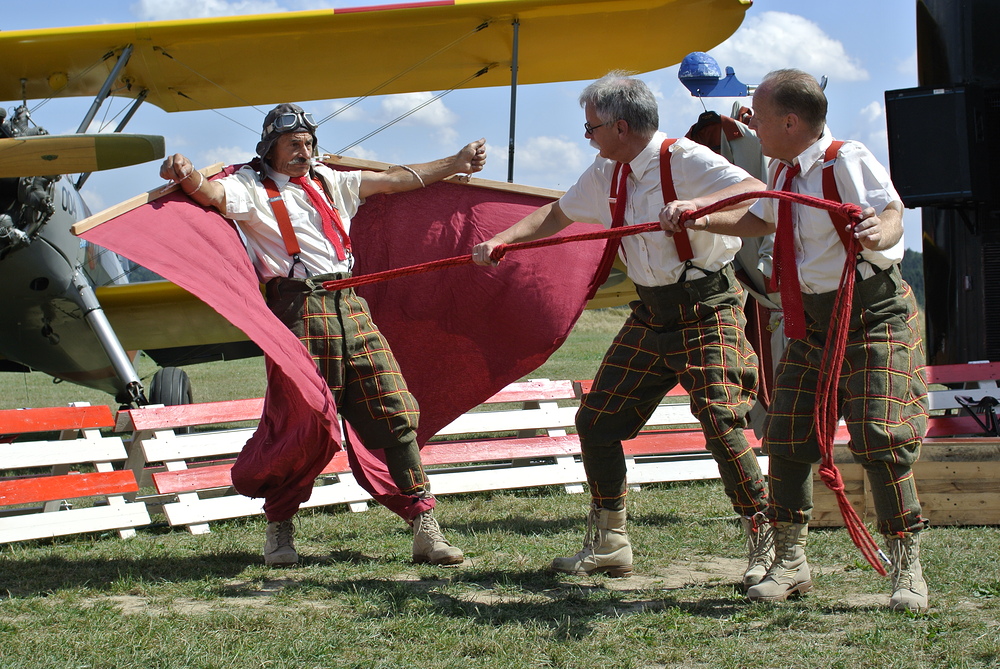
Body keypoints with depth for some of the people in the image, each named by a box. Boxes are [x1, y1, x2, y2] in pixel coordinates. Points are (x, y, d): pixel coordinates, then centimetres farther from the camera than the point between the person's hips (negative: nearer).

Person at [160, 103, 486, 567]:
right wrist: (186, 175, -37)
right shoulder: (252, 186, 6)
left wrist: (457, 163, 28)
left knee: (396, 415, -1)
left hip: (351, 307, 5)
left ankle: (425, 529, 2)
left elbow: (393, 180, 28)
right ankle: (279, 529, 12)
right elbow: (212, 194, -15)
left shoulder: (329, 182, 24)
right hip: (299, 312, -5)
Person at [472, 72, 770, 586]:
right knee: (597, 419, 5)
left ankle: (765, 542, -7)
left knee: (720, 421, -20)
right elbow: (557, 214, 22)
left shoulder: (686, 161, -18)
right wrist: (500, 241, 10)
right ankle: (608, 545, 18)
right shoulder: (606, 174, 7)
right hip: (651, 314, 8)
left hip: (706, 310, -8)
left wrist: (696, 206, -44)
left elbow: (757, 193, -30)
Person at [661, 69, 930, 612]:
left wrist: (877, 234, -58)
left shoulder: (848, 160, -18)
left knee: (879, 439, -15)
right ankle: (789, 562, 15)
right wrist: (701, 219, 13)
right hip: (814, 318, 8)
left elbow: (892, 214, -35)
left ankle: (907, 569, -2)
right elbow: (761, 221, 27)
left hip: (875, 316, -8)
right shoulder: (783, 170, 7)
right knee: (787, 434, 3)